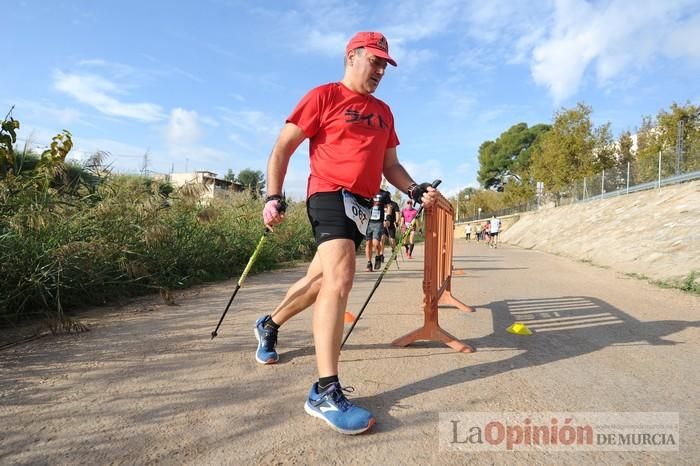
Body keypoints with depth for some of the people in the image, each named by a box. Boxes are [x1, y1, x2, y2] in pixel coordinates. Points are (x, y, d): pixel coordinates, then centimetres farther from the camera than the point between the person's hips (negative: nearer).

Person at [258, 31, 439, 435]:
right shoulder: (323, 96, 1)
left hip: (363, 204, 7)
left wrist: (416, 191, 3)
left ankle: (269, 325, 40)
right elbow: (283, 148, -1)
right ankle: (326, 391, -22)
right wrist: (273, 197, -12)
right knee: (340, 277, -24)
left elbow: (390, 165, 21)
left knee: (322, 278, 14)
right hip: (330, 195, -7)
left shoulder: (383, 112, 20)